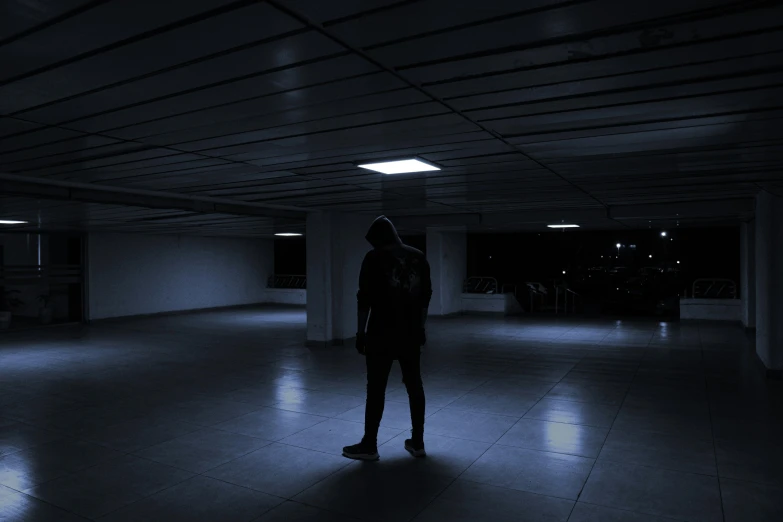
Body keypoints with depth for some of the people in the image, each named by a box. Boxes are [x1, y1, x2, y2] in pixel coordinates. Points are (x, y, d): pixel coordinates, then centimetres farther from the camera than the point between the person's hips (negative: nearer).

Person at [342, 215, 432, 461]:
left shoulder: (374, 258, -7)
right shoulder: (418, 256, 8)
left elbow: (365, 298, -9)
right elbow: (426, 295, 11)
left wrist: (360, 332, -2)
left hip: (382, 334, -5)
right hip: (411, 333, 5)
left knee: (376, 388, 1)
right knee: (414, 385, 10)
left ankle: (369, 445, 9)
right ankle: (417, 442, 17)